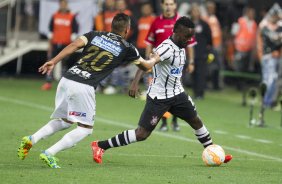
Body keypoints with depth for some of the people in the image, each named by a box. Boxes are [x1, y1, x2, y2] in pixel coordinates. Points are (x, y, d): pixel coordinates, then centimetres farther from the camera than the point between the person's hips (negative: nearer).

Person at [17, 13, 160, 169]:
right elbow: (146, 66, 25)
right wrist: (155, 59, 48)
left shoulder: (94, 35, 17)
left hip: (67, 80, 6)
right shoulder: (127, 48, 10)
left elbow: (74, 45, -1)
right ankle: (49, 153, -8)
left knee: (64, 121, 24)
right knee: (85, 128, 8)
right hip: (83, 88, -5)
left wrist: (53, 61, -6)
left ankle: (32, 139, 4)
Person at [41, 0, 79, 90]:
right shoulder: (55, 16, 8)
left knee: (65, 64, 1)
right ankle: (48, 82, 0)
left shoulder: (72, 17, 1)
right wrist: (50, 45, 6)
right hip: (55, 44, 2)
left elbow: (74, 32, 0)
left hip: (66, 45, -2)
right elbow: (51, 31, 10)